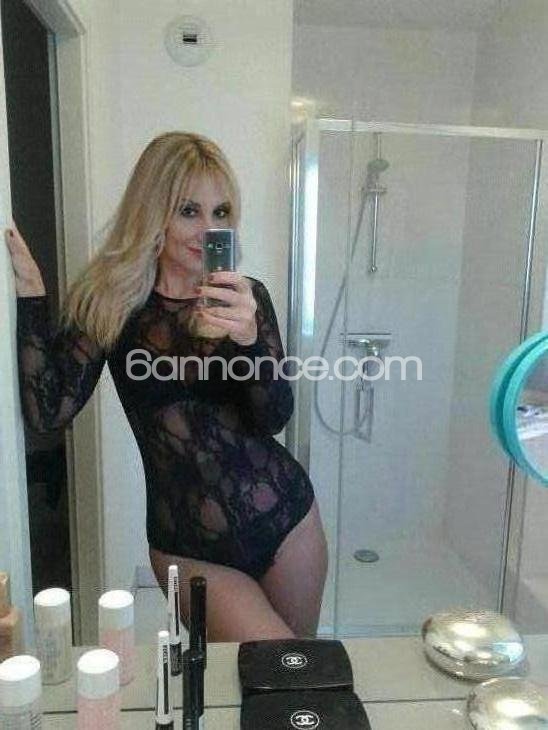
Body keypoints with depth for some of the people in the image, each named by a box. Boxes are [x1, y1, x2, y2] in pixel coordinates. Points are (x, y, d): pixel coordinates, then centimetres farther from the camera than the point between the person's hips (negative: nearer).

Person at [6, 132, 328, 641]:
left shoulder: (246, 297, -2)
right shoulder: (108, 302, -5)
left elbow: (275, 418, -11)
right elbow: (48, 412, -12)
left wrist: (249, 338, -29)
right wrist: (29, 292, -16)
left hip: (285, 518, 2)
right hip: (190, 547, -2)